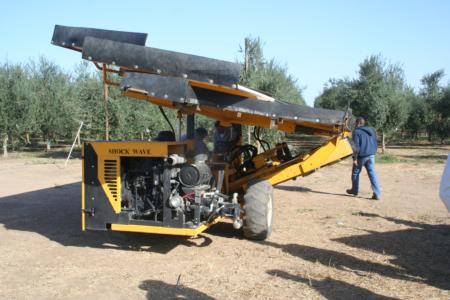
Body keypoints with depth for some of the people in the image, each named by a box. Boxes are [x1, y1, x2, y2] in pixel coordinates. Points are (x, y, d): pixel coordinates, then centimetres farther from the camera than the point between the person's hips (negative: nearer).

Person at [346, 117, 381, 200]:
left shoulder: (356, 132, -9)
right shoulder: (371, 131, 14)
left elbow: (356, 146, -16)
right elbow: (376, 144, 17)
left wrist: (354, 158, -14)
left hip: (361, 156, -6)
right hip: (371, 156, 6)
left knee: (355, 172, 14)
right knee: (372, 174, 3)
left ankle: (354, 190, 28)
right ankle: (377, 194, -4)